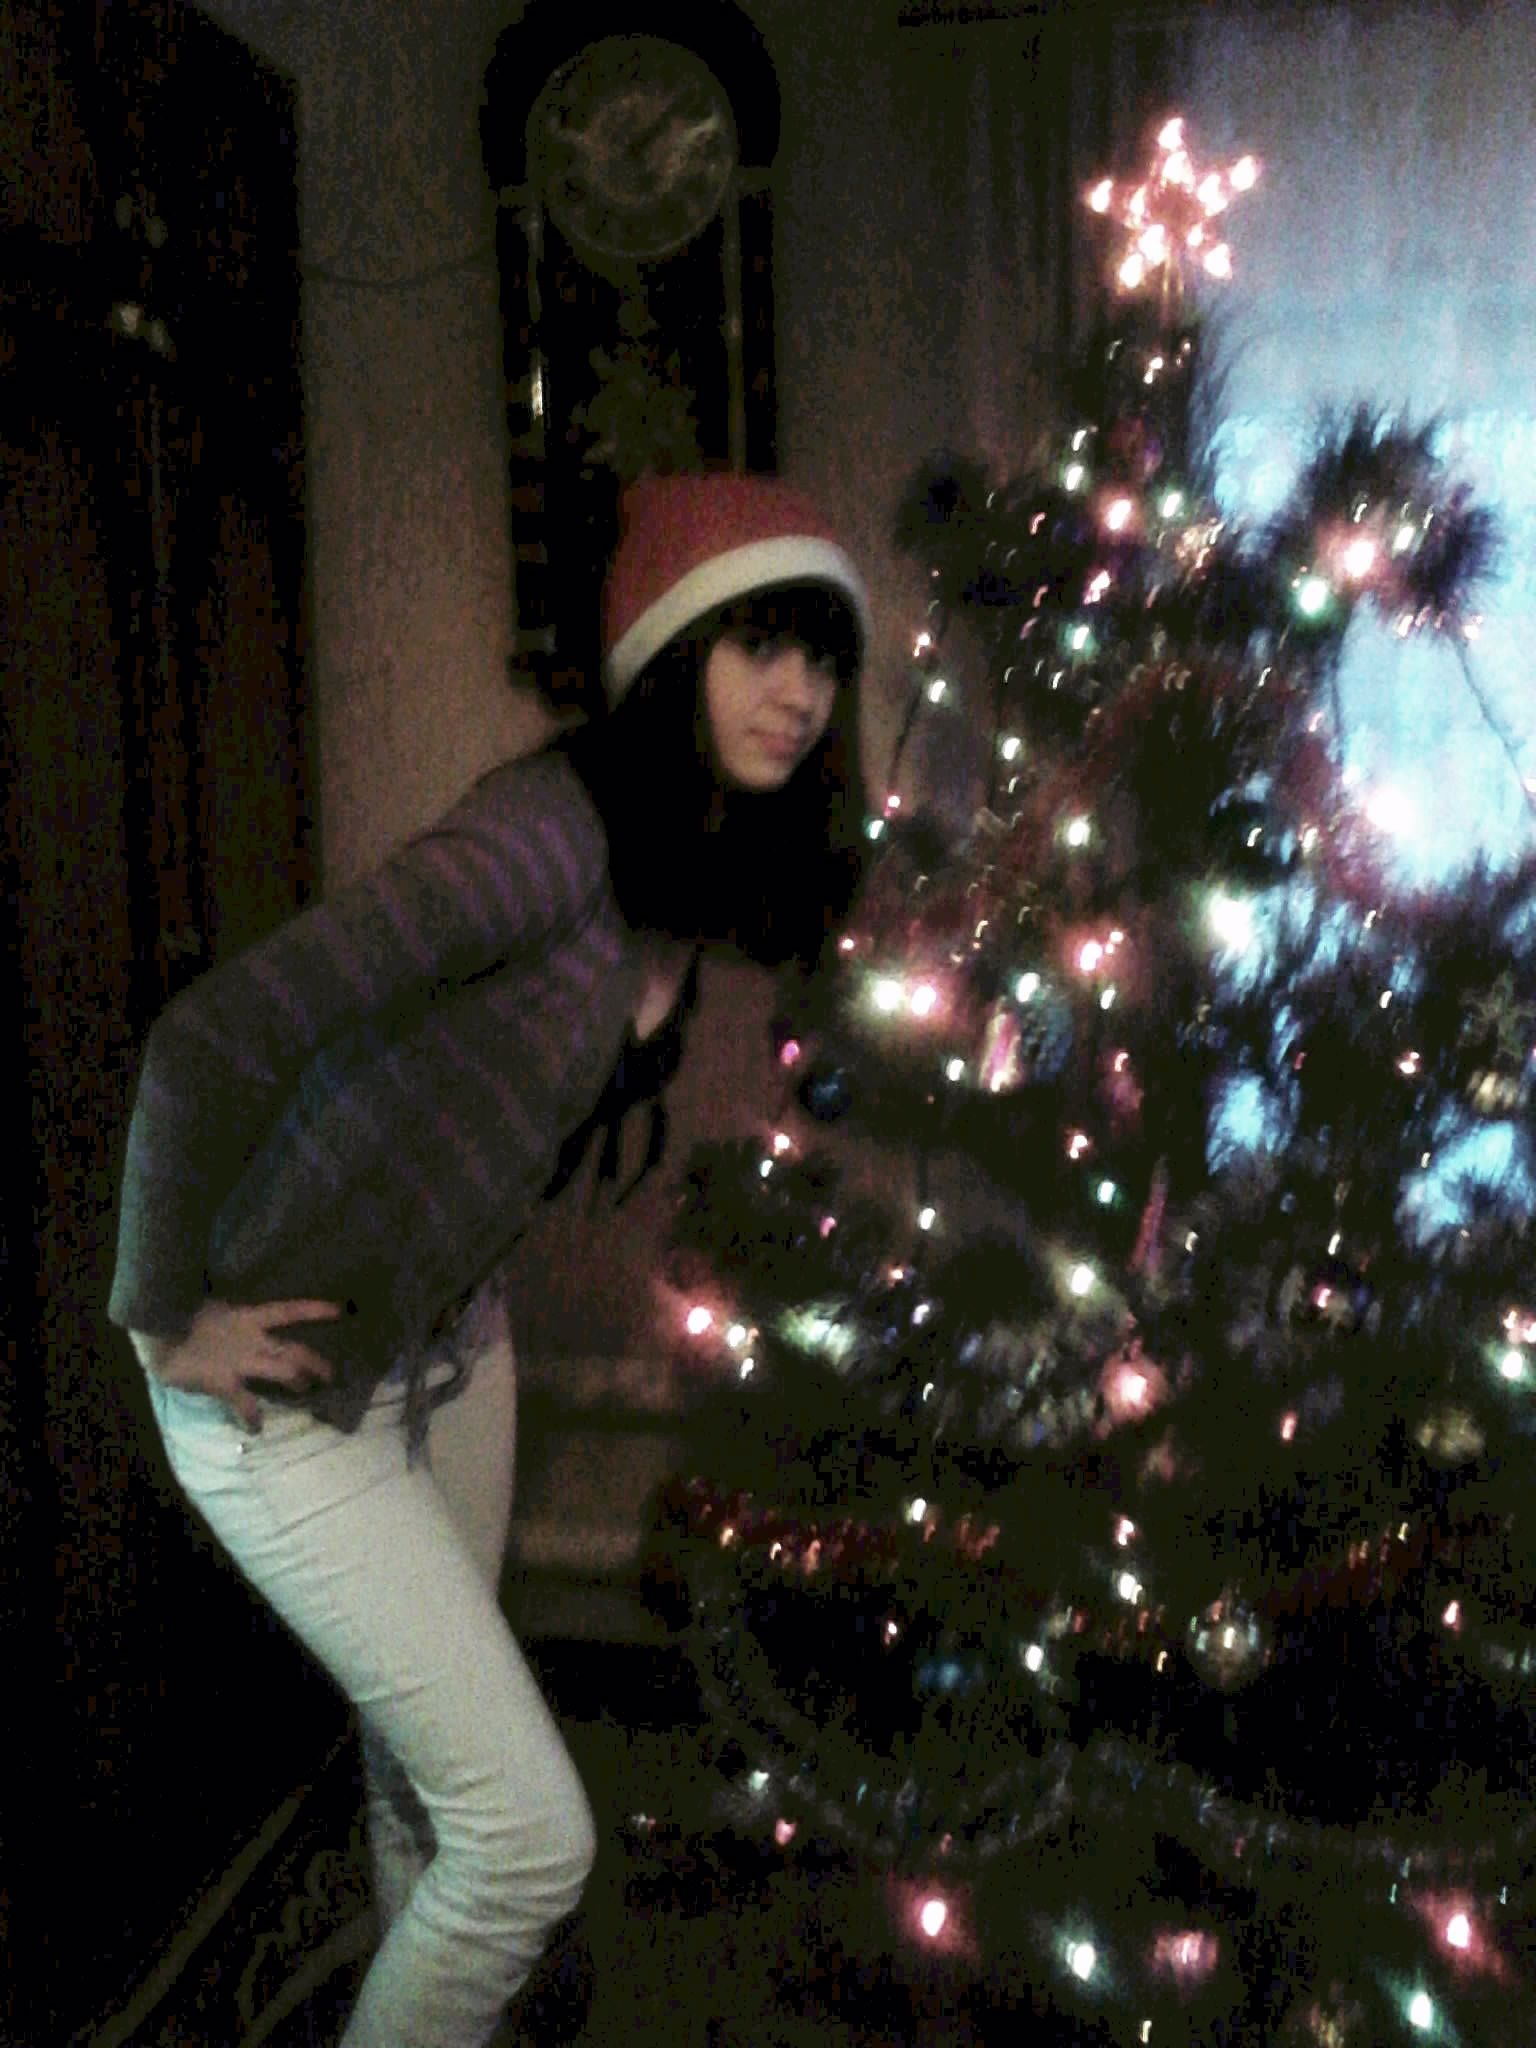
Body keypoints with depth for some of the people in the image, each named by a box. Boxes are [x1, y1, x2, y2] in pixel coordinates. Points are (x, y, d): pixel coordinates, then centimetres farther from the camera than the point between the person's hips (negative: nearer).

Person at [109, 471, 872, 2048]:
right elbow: (209, 1039, -31)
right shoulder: (547, 829, -27)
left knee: (428, 1762, 23)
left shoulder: (704, 871, 1)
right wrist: (166, 1312, -21)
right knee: (534, 1834, -4)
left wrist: (468, 1257, 15)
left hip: (456, 1350, 8)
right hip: (289, 1395, -8)